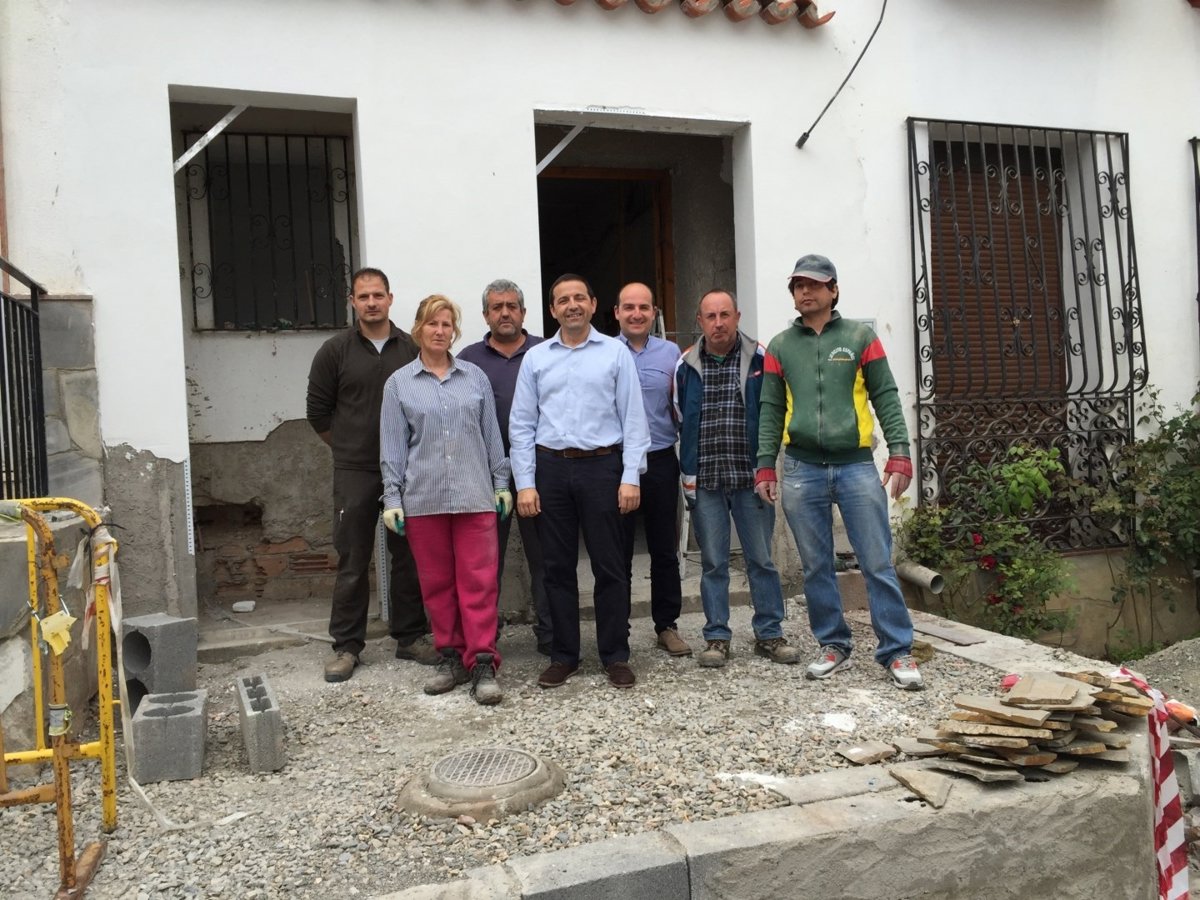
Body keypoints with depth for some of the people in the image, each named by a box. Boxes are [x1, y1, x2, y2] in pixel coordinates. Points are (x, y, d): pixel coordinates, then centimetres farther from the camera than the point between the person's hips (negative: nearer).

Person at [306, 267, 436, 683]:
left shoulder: (413, 350, 3)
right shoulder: (335, 351, 0)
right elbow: (318, 411, 5)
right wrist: (349, 448, 8)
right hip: (355, 473, -1)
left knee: (408, 557, 9)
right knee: (353, 562, 3)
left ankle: (411, 637, 21)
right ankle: (346, 645, 14)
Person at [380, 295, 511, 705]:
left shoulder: (476, 378, 8)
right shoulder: (399, 384, 6)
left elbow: (492, 436, 10)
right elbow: (393, 447, 5)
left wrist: (502, 483, 7)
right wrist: (392, 499, 0)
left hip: (475, 494, 0)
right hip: (423, 498, 0)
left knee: (479, 580, -3)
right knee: (436, 582, 8)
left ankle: (483, 663, 1)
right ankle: (450, 656, 20)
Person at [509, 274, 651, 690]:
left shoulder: (615, 352, 4)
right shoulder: (536, 358, 9)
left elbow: (633, 419, 1)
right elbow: (521, 424, 7)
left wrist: (631, 477, -7)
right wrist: (524, 483, 0)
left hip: (602, 466, -2)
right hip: (551, 468, 2)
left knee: (609, 566, 3)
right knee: (558, 567, 8)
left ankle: (615, 655, 16)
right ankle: (563, 655, 20)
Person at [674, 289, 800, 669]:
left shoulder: (760, 360, 1)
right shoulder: (686, 366, 5)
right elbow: (681, 423, 11)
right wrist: (687, 475, 7)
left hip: (751, 477, -1)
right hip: (705, 480, 1)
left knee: (761, 559, 7)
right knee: (713, 563, 7)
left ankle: (769, 634, 20)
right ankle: (717, 637, 16)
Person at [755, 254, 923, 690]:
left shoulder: (861, 337, 5)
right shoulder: (780, 347, 10)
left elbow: (886, 398, 3)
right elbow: (771, 410, 10)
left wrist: (899, 453, -7)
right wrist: (765, 466, 3)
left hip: (856, 465, -2)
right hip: (801, 470, 2)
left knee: (878, 564, -1)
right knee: (817, 567, 7)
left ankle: (897, 652, 8)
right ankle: (833, 646, 21)